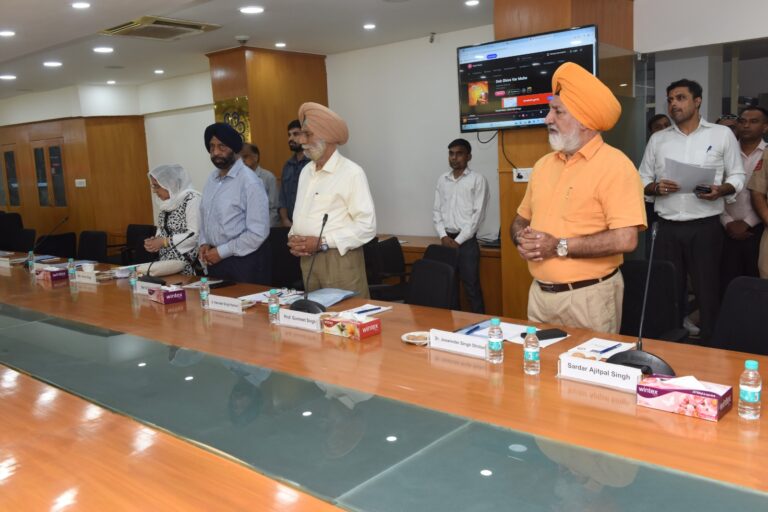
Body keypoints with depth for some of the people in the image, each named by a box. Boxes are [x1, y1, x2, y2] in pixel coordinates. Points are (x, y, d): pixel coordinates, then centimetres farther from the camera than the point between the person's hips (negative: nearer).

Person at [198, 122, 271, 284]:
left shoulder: (249, 182, -15)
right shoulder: (211, 179, 8)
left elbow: (258, 233, -19)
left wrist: (222, 252, -15)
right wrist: (204, 243, 1)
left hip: (244, 263, -7)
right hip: (215, 262, 7)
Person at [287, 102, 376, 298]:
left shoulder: (351, 173, -10)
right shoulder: (306, 171, 12)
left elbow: (367, 226, -16)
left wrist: (322, 242, -19)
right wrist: (293, 237, -2)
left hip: (339, 260, -6)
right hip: (307, 260, 7)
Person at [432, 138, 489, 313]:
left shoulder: (478, 180, -3)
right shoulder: (442, 180, 12)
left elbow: (478, 215, -8)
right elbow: (436, 211, 11)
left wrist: (458, 240, -12)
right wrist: (443, 236, -4)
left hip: (466, 241, -4)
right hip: (446, 240, 4)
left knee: (471, 286, -1)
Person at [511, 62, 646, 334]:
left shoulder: (614, 164, -13)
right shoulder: (543, 164, 9)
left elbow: (626, 239, -21)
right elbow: (521, 219, 17)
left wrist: (559, 246, -20)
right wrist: (522, 238, -6)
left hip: (588, 296, -6)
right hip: (539, 292, 6)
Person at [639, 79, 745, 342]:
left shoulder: (722, 134, 5)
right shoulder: (658, 139, 11)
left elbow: (737, 175, 6)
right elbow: (642, 180, 12)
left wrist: (721, 190, -15)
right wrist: (656, 187, -10)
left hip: (706, 226, -2)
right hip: (668, 227, 2)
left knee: (707, 289, 2)